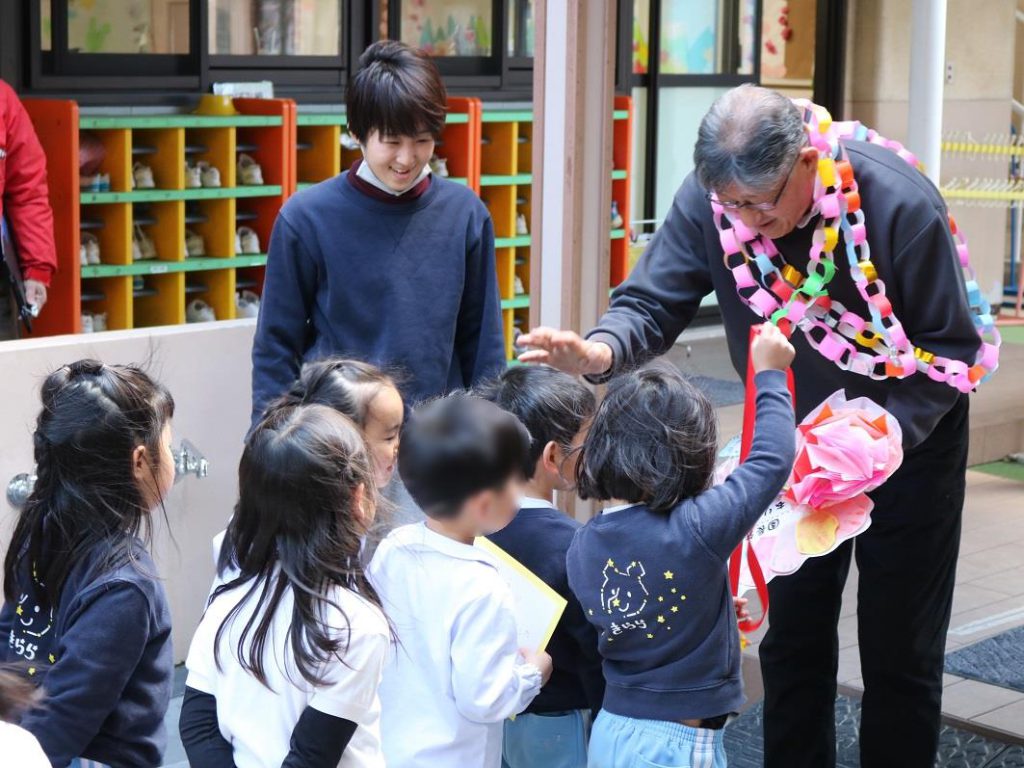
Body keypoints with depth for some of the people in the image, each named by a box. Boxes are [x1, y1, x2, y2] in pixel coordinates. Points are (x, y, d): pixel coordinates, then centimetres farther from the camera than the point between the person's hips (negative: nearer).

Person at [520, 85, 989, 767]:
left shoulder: (899, 204, -29)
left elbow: (953, 349, -21)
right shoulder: (709, 199, -19)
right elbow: (653, 303, -18)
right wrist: (600, 351, -41)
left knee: (900, 653, 6)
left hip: (906, 444, -3)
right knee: (792, 641, 11)